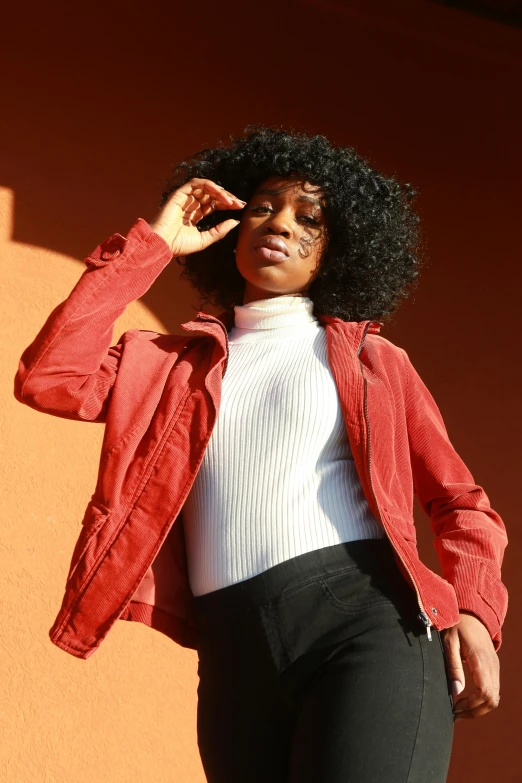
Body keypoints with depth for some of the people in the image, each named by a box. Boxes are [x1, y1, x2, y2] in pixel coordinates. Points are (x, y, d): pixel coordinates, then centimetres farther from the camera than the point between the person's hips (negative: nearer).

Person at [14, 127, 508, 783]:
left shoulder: (371, 359, 16)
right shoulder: (178, 364, 19)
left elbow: (459, 498, 16)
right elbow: (46, 379, 3)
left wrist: (473, 612, -4)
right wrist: (150, 244, 9)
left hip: (366, 625, -2)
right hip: (233, 656, 3)